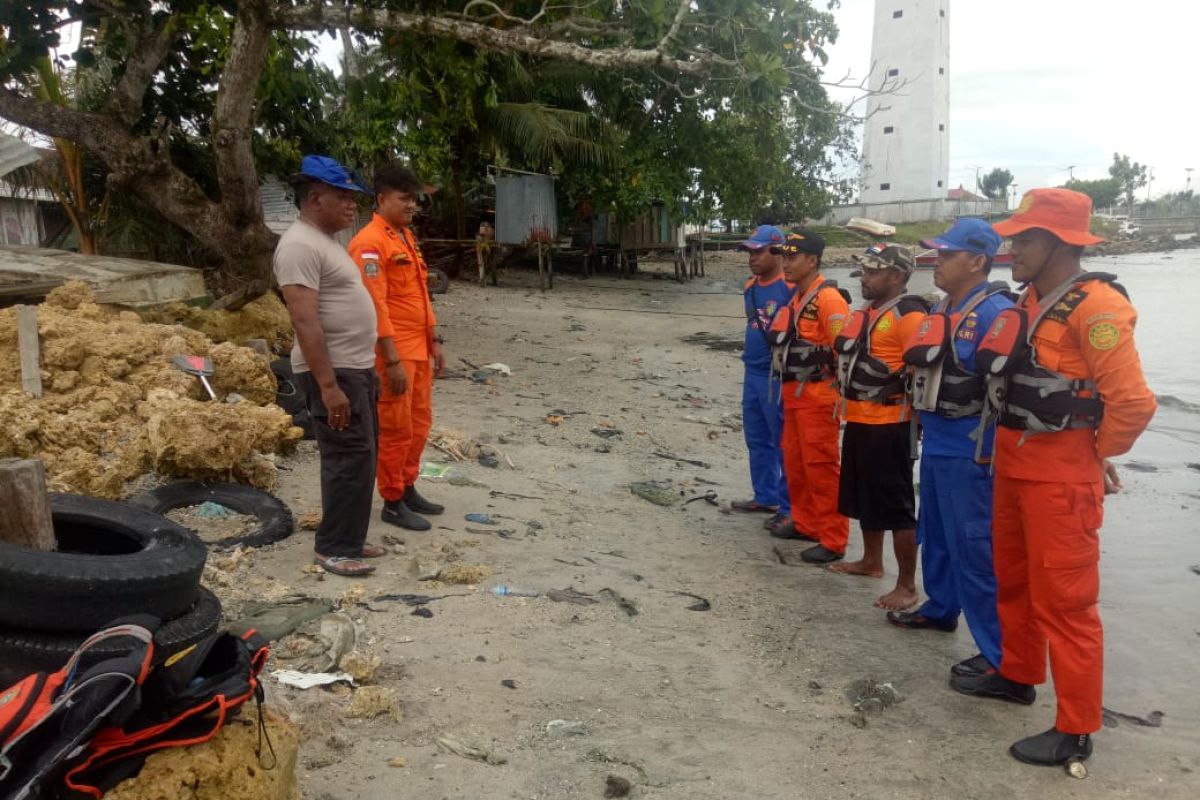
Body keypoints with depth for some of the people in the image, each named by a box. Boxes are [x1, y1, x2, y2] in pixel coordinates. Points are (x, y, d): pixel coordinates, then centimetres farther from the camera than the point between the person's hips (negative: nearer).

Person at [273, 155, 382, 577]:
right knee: (350, 460, -6)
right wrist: (328, 385, -27)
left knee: (361, 458, 15)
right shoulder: (300, 245, -17)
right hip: (333, 372, -11)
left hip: (357, 368, 11)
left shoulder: (325, 241, 16)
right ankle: (335, 548, 6)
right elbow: (305, 322, -24)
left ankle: (349, 539, 26)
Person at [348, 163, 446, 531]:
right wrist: (391, 359, -23)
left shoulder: (407, 237, 14)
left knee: (420, 423, 16)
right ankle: (392, 503, 13)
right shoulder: (370, 242, -15)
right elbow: (375, 305, -21)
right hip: (394, 352, -9)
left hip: (418, 348, 9)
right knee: (396, 429, 0)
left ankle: (408, 489, 30)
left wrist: (434, 340, 17)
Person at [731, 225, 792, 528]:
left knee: (784, 444, 0)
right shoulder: (750, 287, 10)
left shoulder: (791, 288, -15)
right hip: (752, 373, 9)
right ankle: (765, 497, 31)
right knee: (757, 441, 17)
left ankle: (789, 506, 10)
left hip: (778, 377, -8)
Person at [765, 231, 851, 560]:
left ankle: (833, 540, 8)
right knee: (795, 463, 18)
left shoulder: (829, 299, -17)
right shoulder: (795, 298, 12)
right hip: (794, 395, 9)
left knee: (821, 469, -2)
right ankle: (804, 523, 33)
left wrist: (839, 400, -19)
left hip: (818, 397, -9)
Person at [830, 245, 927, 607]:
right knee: (864, 496, 20)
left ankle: (907, 586, 6)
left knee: (896, 505, -3)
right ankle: (871, 561, 37)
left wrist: (889, 388, -19)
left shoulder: (909, 315, -15)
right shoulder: (866, 312, 15)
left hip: (889, 425, -10)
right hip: (859, 421, 10)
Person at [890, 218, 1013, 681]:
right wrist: (923, 424, 21)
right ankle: (940, 608, 41)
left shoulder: (996, 312, -17)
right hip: (936, 444, 9)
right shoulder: (942, 308, 12)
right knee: (936, 536, 22)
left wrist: (987, 452, -21)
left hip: (969, 452, -9)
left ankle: (998, 652, 7)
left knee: (976, 550, -4)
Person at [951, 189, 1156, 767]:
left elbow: (1132, 401, -22)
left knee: (1063, 601, 1)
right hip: (1013, 464, 9)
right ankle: (1017, 674, 42)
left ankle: (1075, 731, 14)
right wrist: (1008, 447, 10)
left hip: (1061, 476, -9)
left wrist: (1096, 455, -7)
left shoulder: (1095, 306, -19)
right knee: (1013, 580, 22)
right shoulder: (1031, 301, 9)